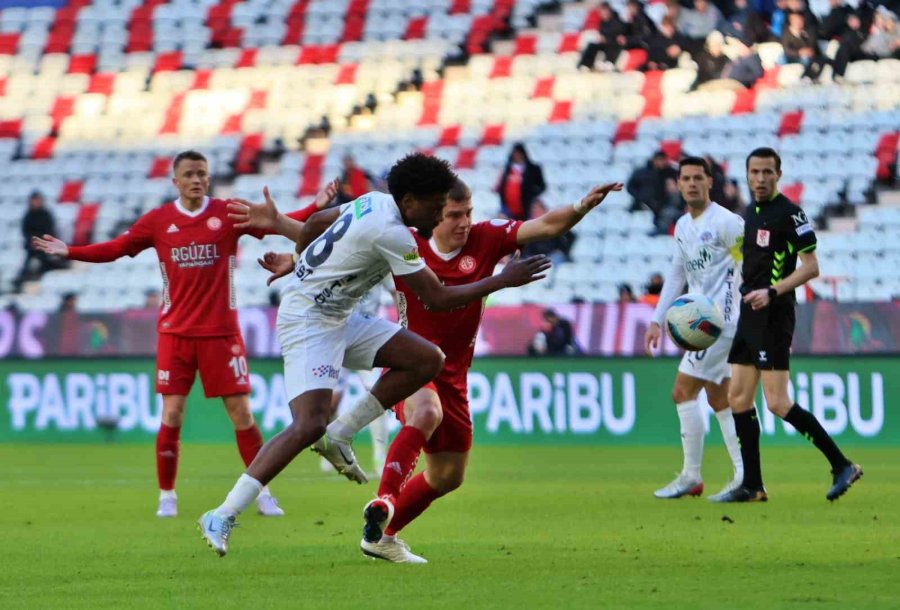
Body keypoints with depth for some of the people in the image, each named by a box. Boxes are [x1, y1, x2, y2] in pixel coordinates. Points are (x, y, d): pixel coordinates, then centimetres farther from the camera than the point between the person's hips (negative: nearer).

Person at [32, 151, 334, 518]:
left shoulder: (229, 213, 0)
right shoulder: (158, 221, 2)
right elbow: (114, 249, 4)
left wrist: (316, 208, -16)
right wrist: (68, 252, -5)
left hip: (221, 332, -1)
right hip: (175, 333, 1)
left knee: (241, 413, -1)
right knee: (171, 415, -3)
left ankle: (263, 494, 9)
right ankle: (166, 497, 9)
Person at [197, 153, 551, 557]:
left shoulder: (374, 203, 6)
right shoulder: (391, 233, -22)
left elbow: (316, 223, 23)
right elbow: (437, 299, -18)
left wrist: (298, 261, 43)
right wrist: (503, 280, -11)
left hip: (338, 319, 10)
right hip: (307, 322, -10)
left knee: (427, 360, 2)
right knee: (309, 425, -24)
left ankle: (338, 436, 6)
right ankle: (222, 517, -22)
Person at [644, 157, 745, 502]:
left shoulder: (725, 222, -12)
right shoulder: (683, 226, 15)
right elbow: (676, 275, 22)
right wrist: (657, 321, 17)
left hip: (721, 319, -9)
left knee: (683, 392, -9)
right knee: (719, 399, 8)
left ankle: (690, 477, -3)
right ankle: (744, 477, 9)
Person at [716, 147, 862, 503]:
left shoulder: (789, 213, -10)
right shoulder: (749, 213, 15)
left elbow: (811, 267, -14)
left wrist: (772, 292, -22)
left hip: (773, 317, -9)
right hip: (749, 315, 9)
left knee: (777, 403, -13)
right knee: (738, 399, 6)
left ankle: (842, 465, -6)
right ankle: (752, 487, 10)